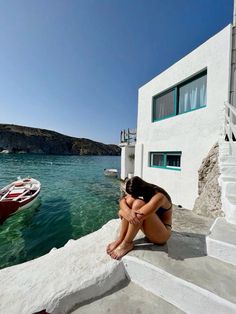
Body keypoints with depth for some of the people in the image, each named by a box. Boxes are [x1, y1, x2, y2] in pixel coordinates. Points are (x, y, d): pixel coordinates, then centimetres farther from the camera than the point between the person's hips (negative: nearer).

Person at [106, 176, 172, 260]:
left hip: (162, 234, -6)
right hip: (149, 228, 7)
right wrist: (127, 211, -35)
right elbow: (122, 201, -14)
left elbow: (139, 216, -38)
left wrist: (123, 213, -24)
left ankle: (126, 244, -18)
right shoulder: (141, 192, -7)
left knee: (138, 204, -32)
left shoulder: (158, 196, -27)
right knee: (130, 200, -18)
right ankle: (120, 239, -15)